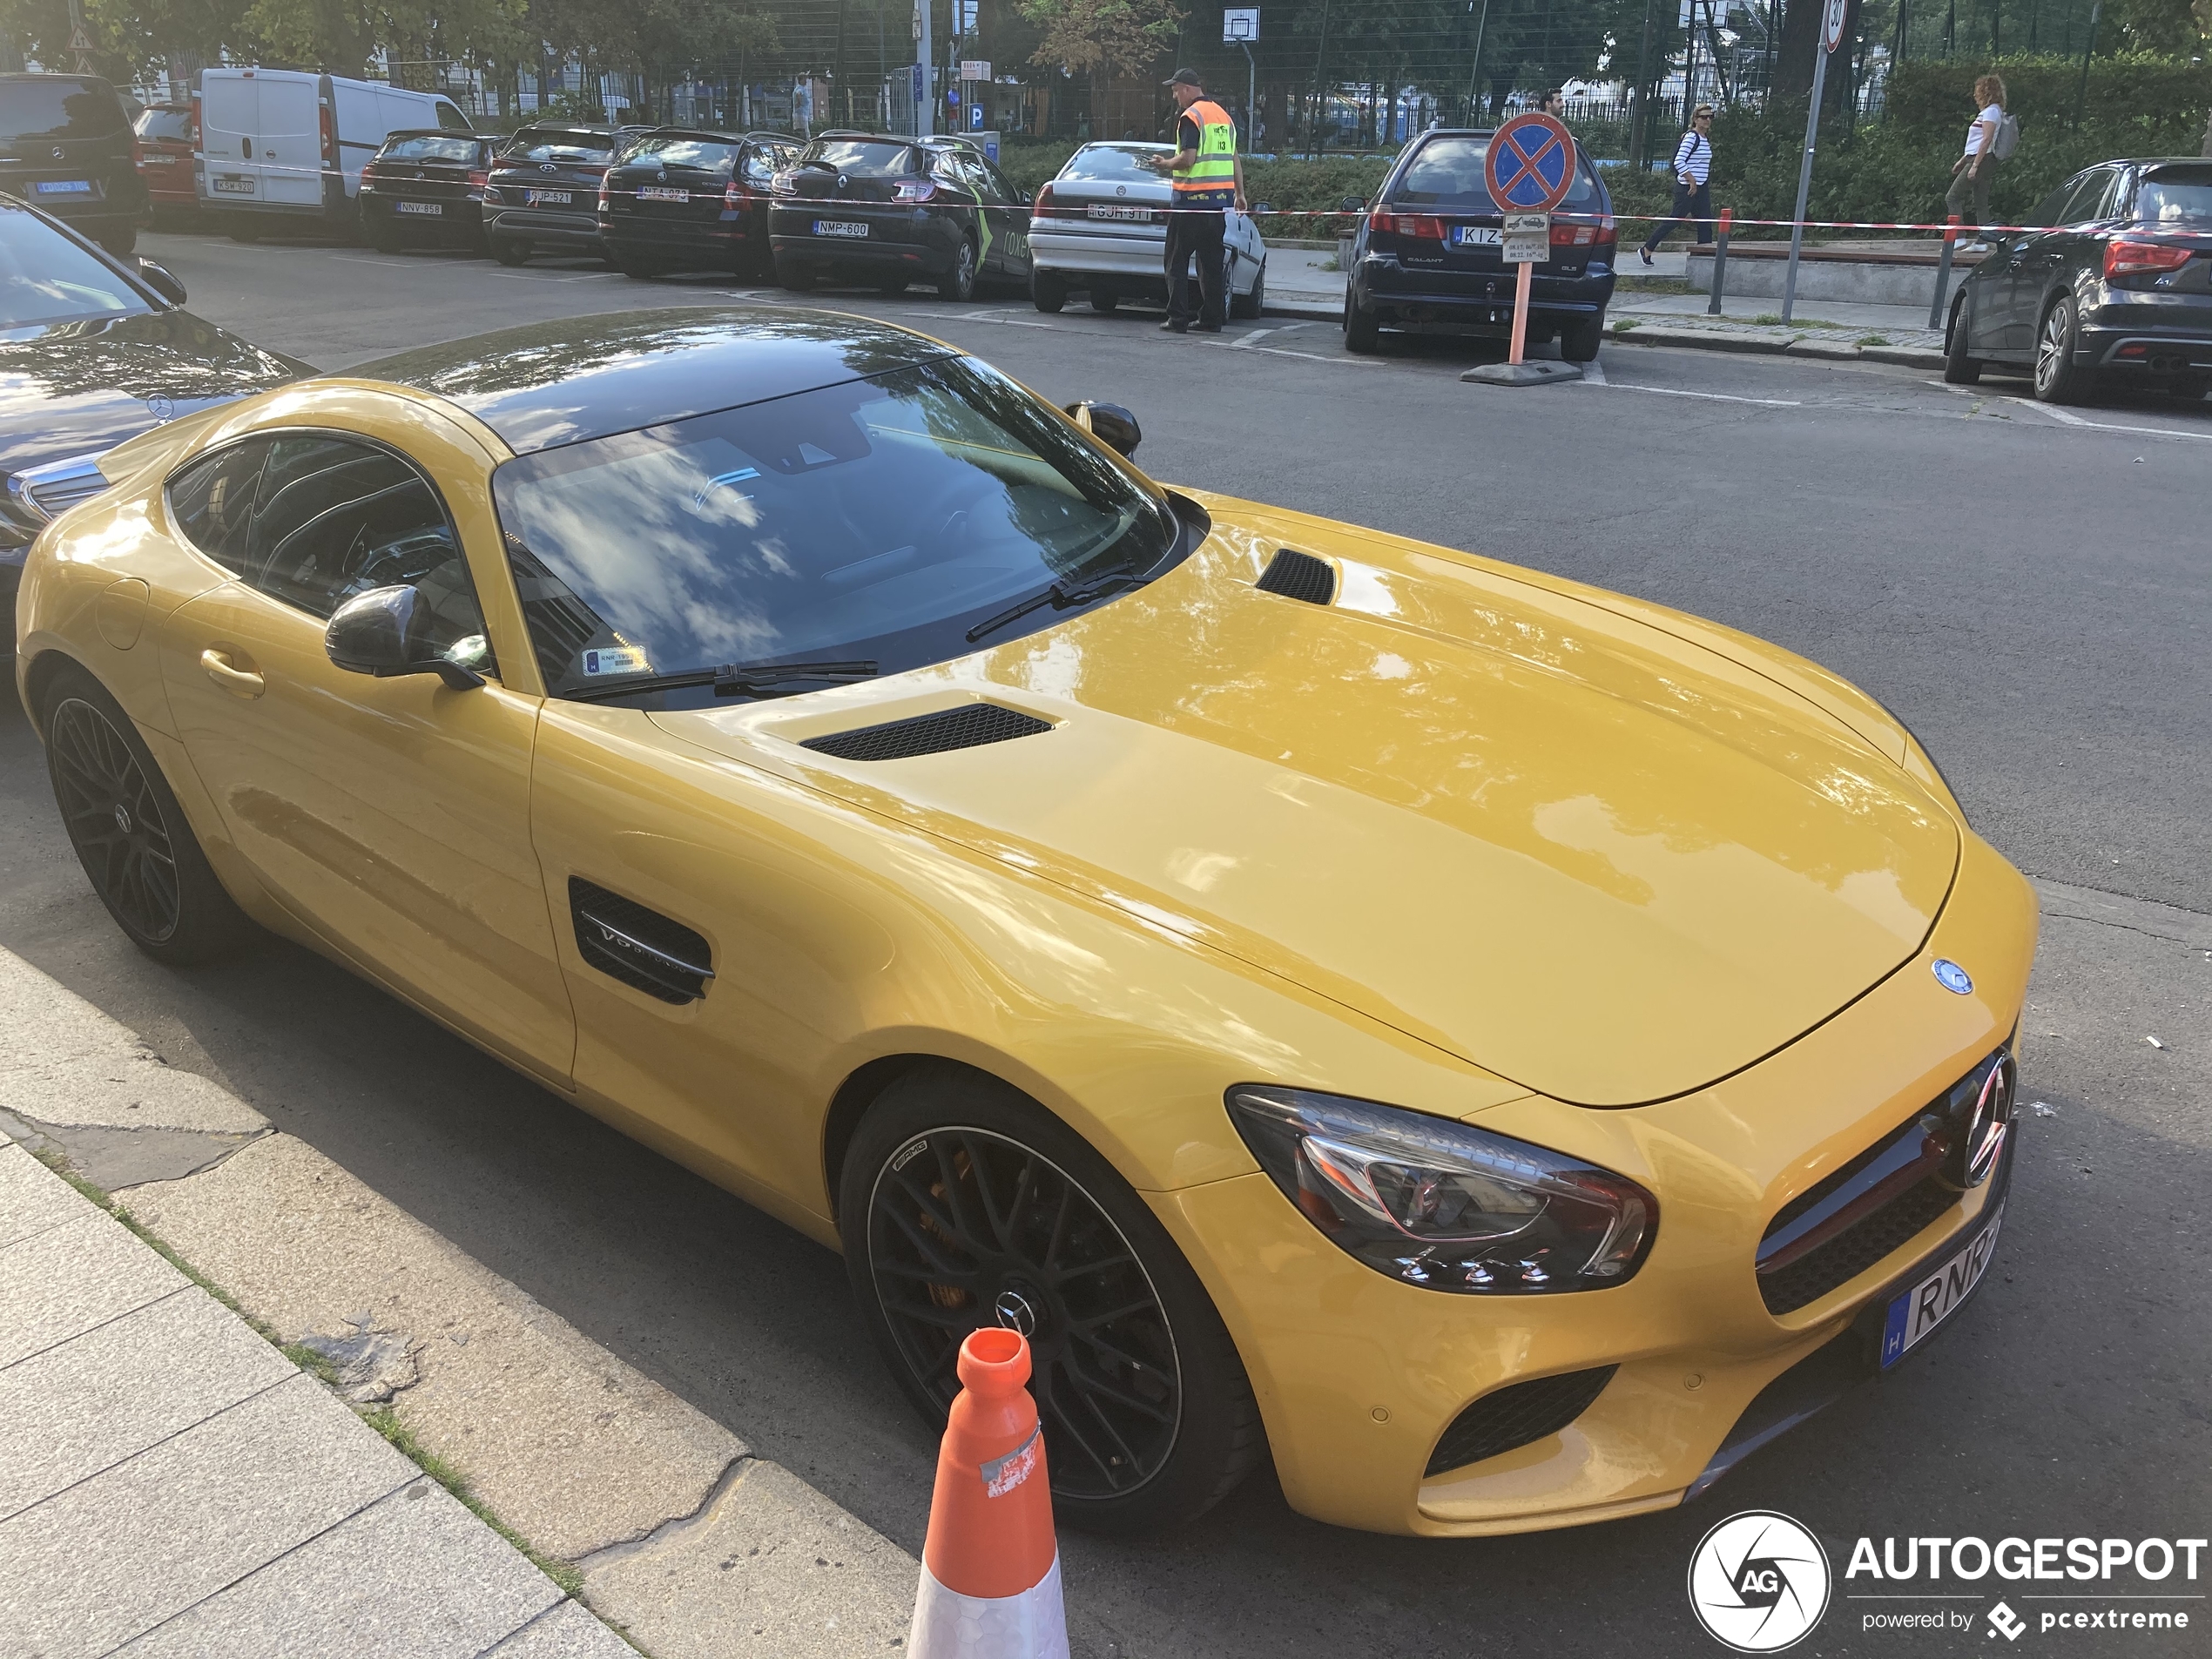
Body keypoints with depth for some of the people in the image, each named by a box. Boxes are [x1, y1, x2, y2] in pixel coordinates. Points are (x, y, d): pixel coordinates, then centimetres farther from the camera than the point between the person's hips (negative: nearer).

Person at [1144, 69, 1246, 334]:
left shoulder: (1190, 116, -10)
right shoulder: (1223, 115, 15)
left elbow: (1187, 159, -19)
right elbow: (1234, 159, 18)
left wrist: (1164, 164, -1)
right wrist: (1240, 194, 22)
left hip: (1192, 199, -8)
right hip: (1220, 199, 8)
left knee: (1177, 261, -1)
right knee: (1212, 262, 10)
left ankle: (1178, 319, -5)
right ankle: (1212, 319, 9)